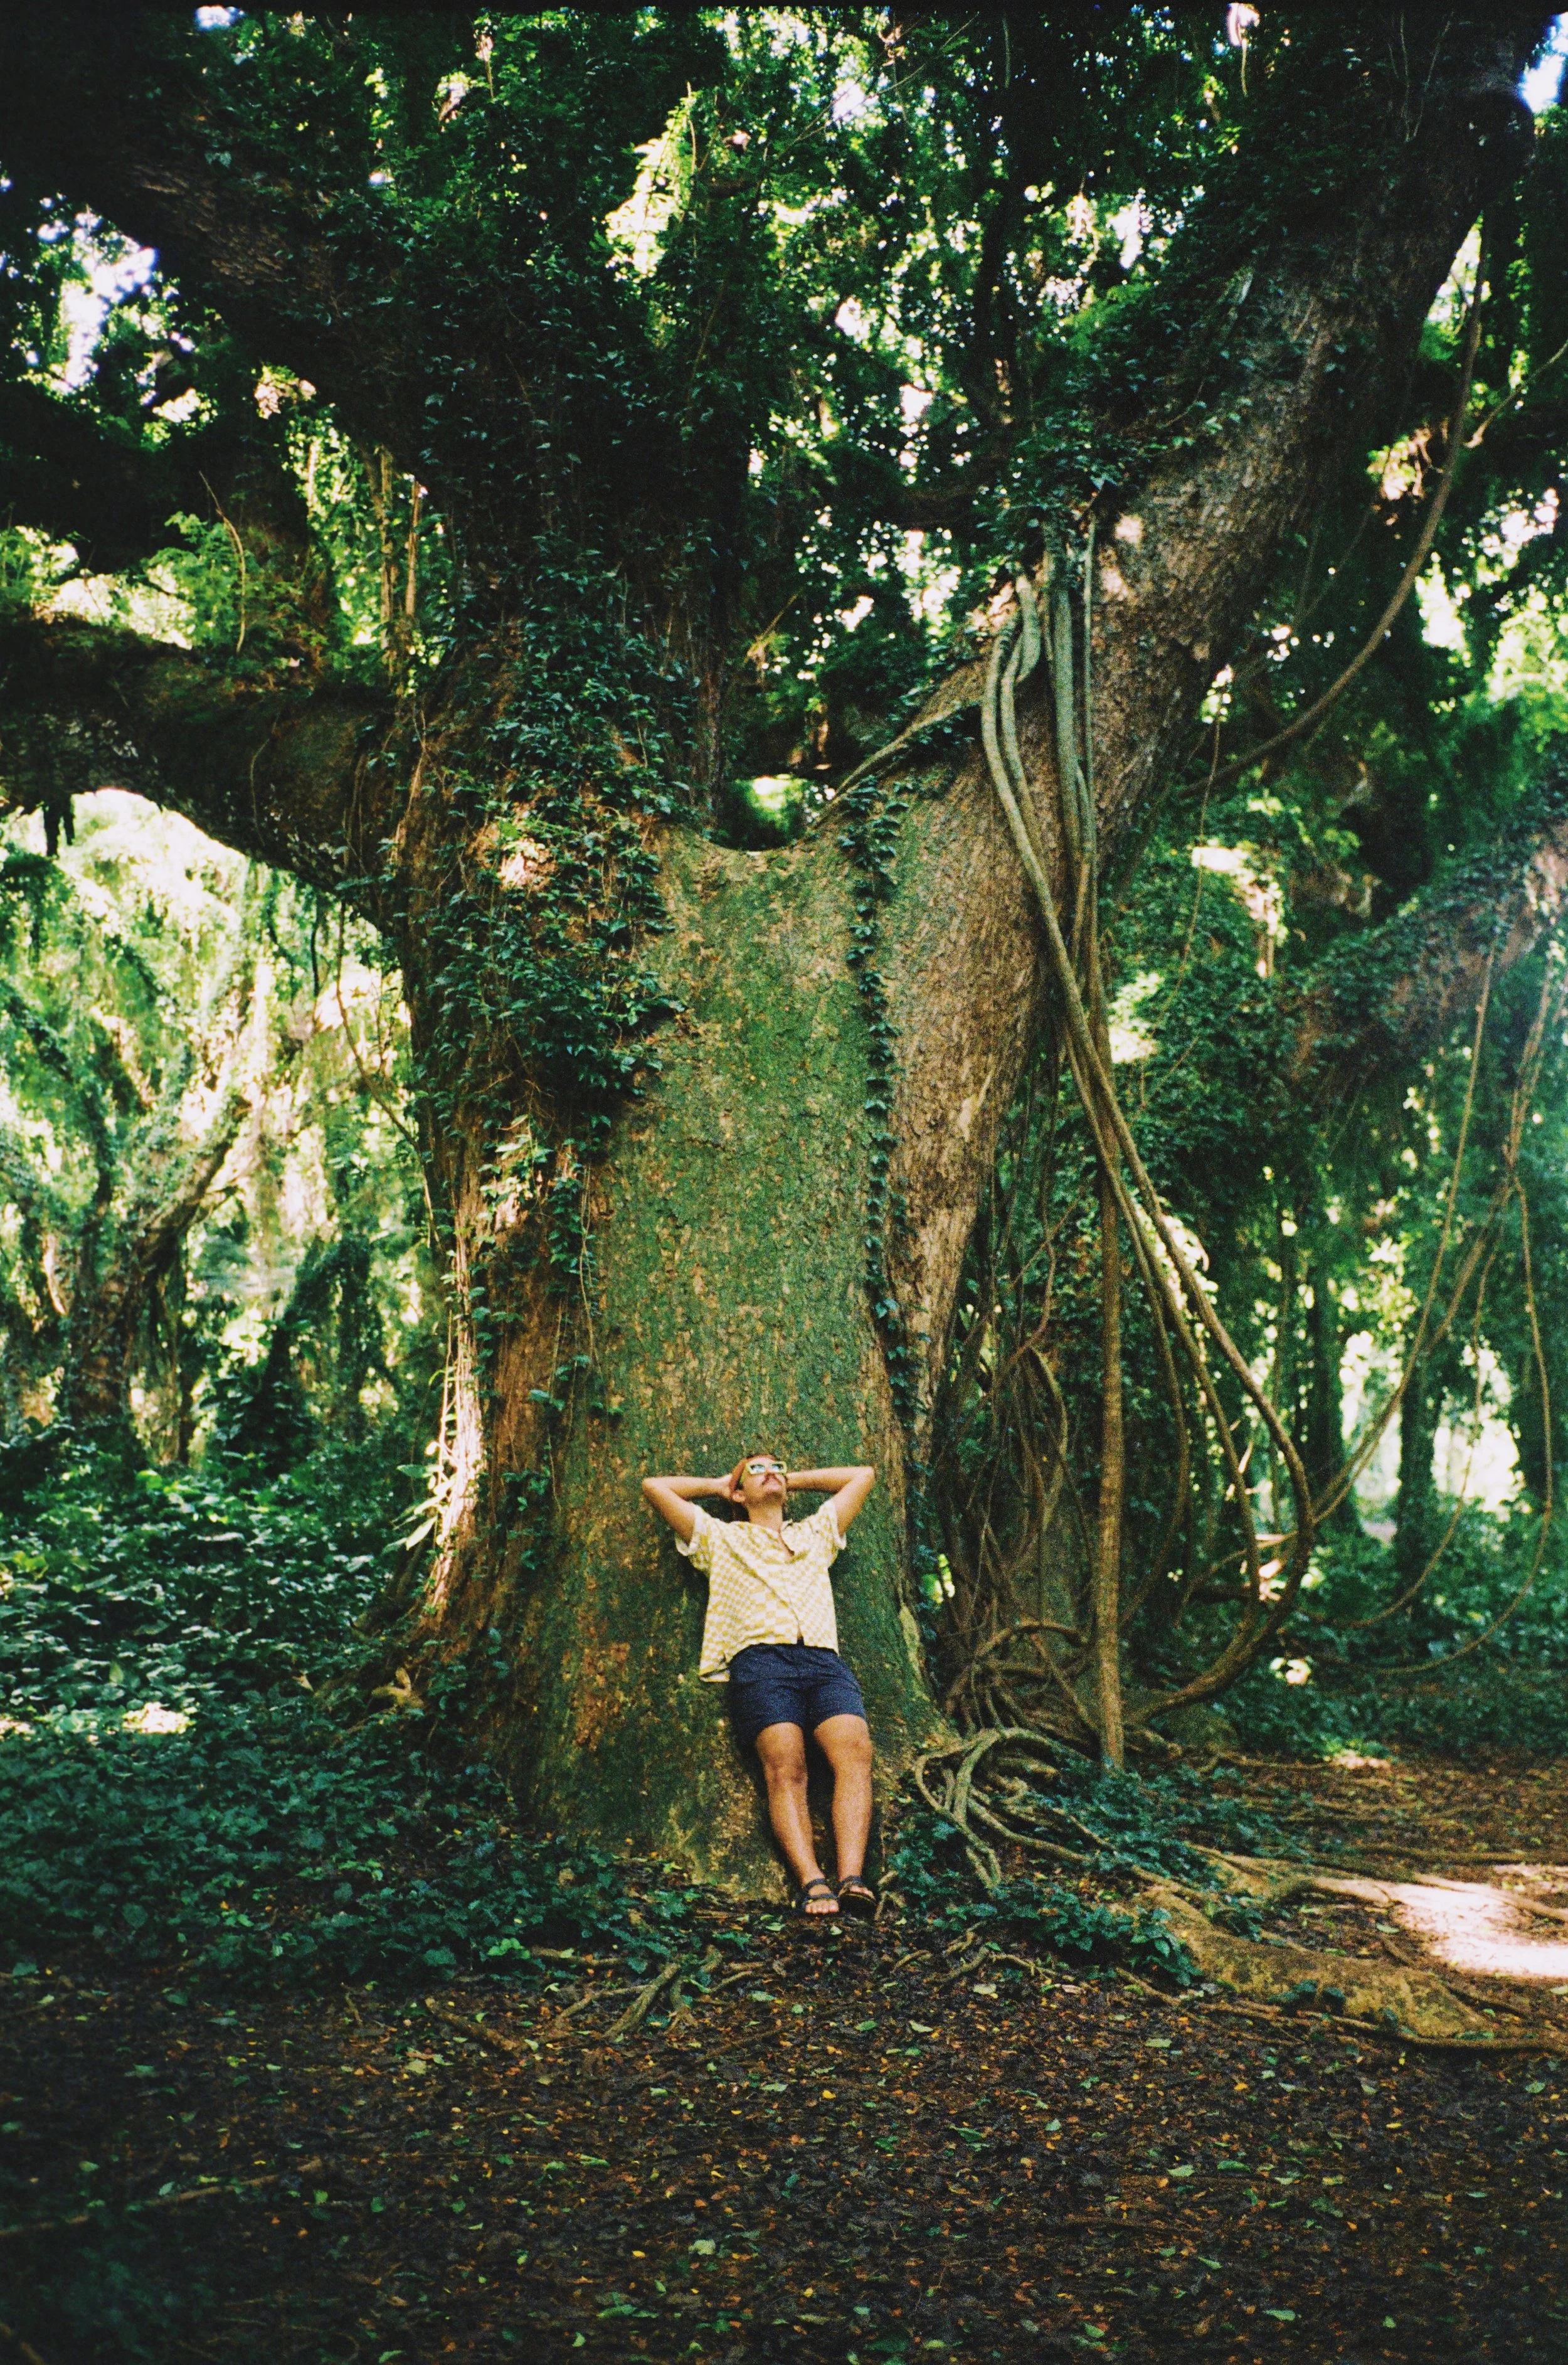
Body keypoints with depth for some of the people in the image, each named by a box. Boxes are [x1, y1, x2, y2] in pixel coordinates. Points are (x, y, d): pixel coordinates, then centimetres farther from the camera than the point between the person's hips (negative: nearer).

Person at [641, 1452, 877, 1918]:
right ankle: (810, 1881, -40)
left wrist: (793, 1479, 43)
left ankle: (852, 1879, -40)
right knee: (785, 1762, -28)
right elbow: (654, 1487, 26)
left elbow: (863, 1475, 44)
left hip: (825, 1660, 2)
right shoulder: (720, 1538, 29)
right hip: (760, 1657, -2)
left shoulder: (816, 1533, 37)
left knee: (854, 1749, -27)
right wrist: (718, 1486, 37)